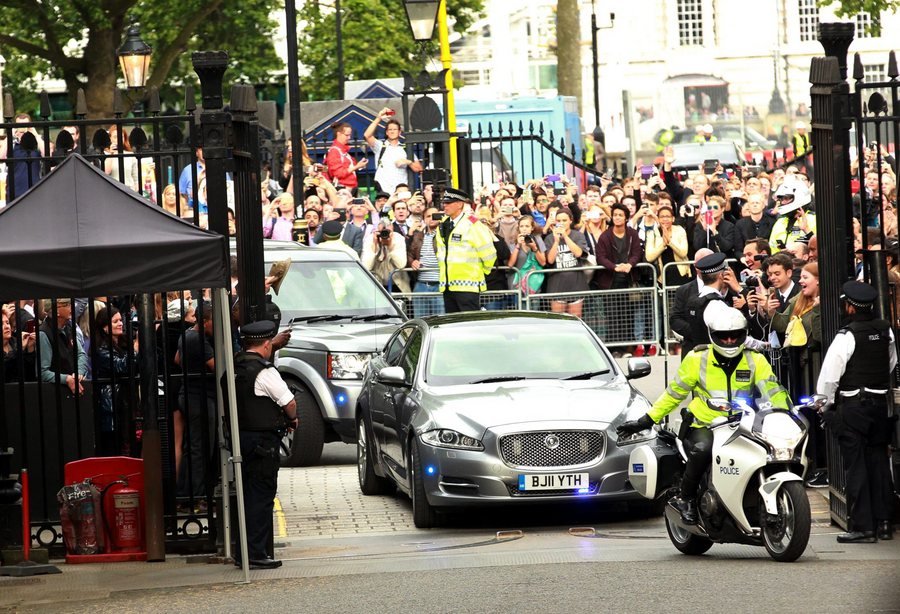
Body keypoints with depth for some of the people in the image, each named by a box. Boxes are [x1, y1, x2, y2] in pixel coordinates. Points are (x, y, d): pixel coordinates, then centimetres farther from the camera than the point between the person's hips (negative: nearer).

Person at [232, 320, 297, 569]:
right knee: (261, 495, -4)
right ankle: (255, 553, -5)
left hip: (241, 435, 8)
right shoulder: (264, 372, -16)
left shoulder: (235, 368, 8)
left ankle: (246, 552, 18)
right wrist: (292, 420, 8)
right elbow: (289, 402, -14)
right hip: (263, 440, -8)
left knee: (250, 495, 14)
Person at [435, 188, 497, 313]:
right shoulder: (443, 226, 15)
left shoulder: (472, 225, -9)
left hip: (467, 285, -8)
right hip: (448, 286, 8)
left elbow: (488, 253, -6)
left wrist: (482, 271, 5)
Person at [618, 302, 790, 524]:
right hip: (703, 425, -2)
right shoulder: (697, 359, 1)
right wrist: (646, 420, 4)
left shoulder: (755, 361, 4)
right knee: (702, 448, -36)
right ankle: (685, 498, -14)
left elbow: (772, 391, -2)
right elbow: (674, 393, 8)